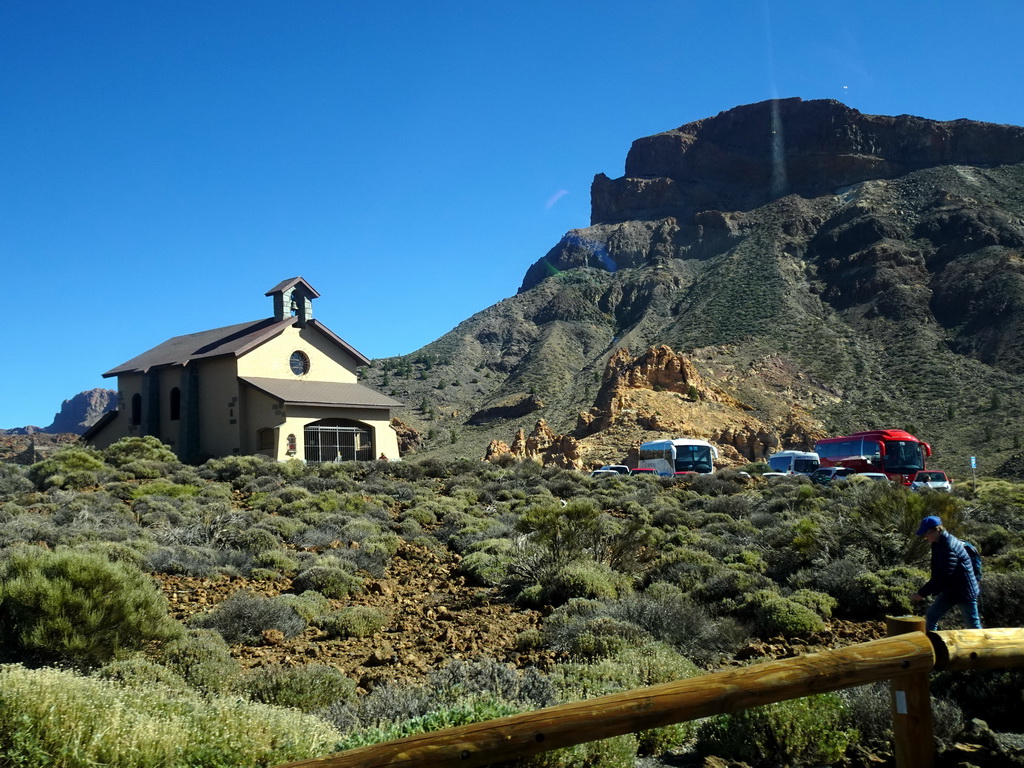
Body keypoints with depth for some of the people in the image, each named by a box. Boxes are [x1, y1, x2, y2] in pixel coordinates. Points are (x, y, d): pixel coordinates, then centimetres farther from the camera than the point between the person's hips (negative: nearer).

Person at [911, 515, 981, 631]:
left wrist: (922, 593, -25)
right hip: (948, 590, 10)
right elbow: (937, 573, 14)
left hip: (964, 591, -10)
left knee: (973, 624, 1)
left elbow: (942, 576, -28)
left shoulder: (949, 547, -26)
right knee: (931, 616, 10)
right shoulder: (938, 544, 5)